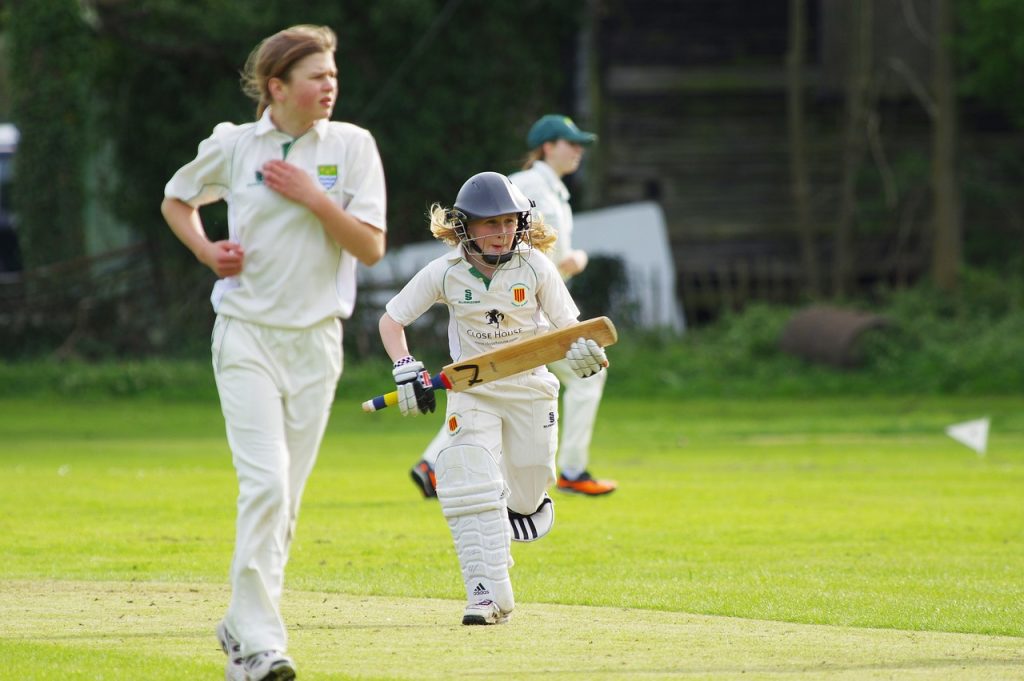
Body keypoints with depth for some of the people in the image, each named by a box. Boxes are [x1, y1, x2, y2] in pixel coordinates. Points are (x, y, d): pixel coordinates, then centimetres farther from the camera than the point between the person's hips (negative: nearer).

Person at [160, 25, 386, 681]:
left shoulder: (352, 146, -1)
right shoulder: (233, 146, -1)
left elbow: (372, 247, -6)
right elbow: (176, 200, 18)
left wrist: (313, 197, -16)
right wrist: (207, 251, 0)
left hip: (315, 339, 2)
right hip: (247, 336, -2)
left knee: (287, 495, 7)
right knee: (266, 483, -16)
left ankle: (243, 626, 23)